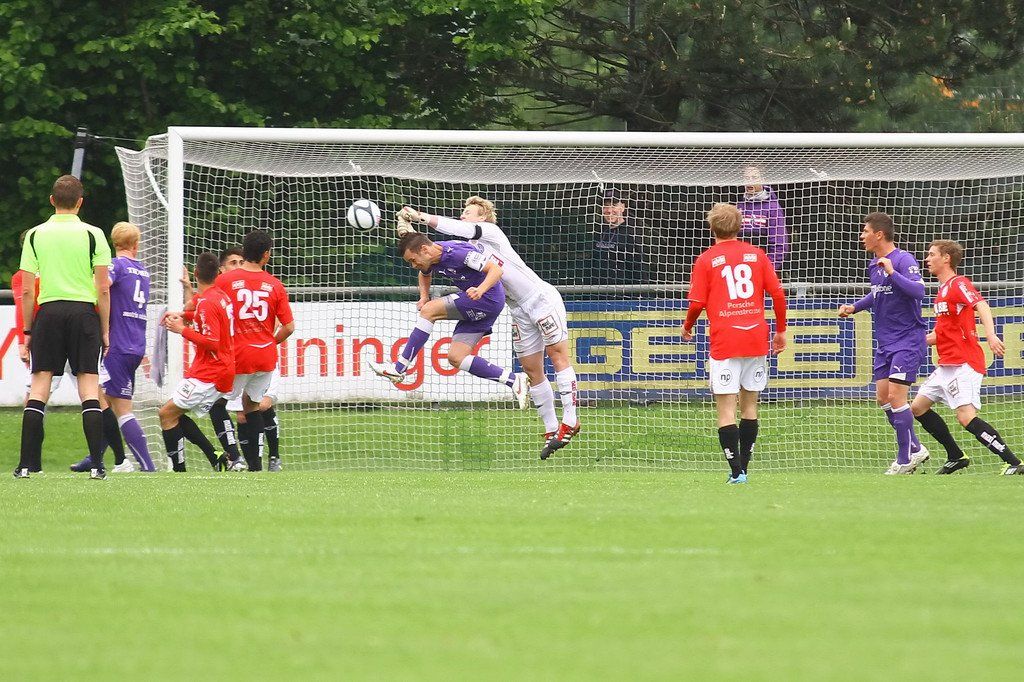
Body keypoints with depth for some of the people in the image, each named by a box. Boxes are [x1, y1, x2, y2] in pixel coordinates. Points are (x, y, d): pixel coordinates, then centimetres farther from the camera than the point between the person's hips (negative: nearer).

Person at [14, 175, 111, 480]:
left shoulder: (35, 235, 5)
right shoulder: (93, 234, 1)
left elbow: (26, 291, 3)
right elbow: (103, 289, -2)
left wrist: (27, 332, 11)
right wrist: (105, 330, 6)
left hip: (48, 312, 1)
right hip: (84, 312, -1)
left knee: (38, 388, 4)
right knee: (89, 387, 0)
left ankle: (27, 464, -1)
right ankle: (97, 464, -6)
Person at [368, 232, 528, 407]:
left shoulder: (457, 253, -22)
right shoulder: (431, 260, 5)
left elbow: (496, 270, -25)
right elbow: (425, 275, 31)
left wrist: (480, 290, -43)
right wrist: (424, 297, 12)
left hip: (488, 299, -10)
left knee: (429, 310, -17)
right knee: (456, 358, 0)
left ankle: (399, 368, -13)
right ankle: (513, 381, 1)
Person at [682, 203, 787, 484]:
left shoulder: (705, 260, -2)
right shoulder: (756, 254, 6)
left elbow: (697, 304, -4)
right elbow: (778, 294, 3)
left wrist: (688, 327, 16)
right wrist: (781, 330, 14)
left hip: (724, 342, -3)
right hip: (756, 339, 3)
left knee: (726, 408, -3)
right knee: (749, 405, 14)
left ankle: (736, 471, -11)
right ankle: (743, 468, 16)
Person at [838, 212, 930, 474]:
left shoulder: (903, 260, -15)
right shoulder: (874, 265, 11)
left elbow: (919, 291, -28)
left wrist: (892, 273, -34)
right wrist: (854, 307, 16)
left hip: (908, 341, -9)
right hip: (885, 342, 9)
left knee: (895, 396, -13)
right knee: (883, 398, 6)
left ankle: (905, 460, -5)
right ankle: (915, 449, 16)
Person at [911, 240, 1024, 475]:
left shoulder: (959, 284, -10)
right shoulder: (943, 289, 20)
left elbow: (981, 305, -27)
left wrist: (991, 335, -43)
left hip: (964, 365, -10)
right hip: (947, 366, 10)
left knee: (966, 416, -22)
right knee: (918, 407, 12)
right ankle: (956, 457, 18)